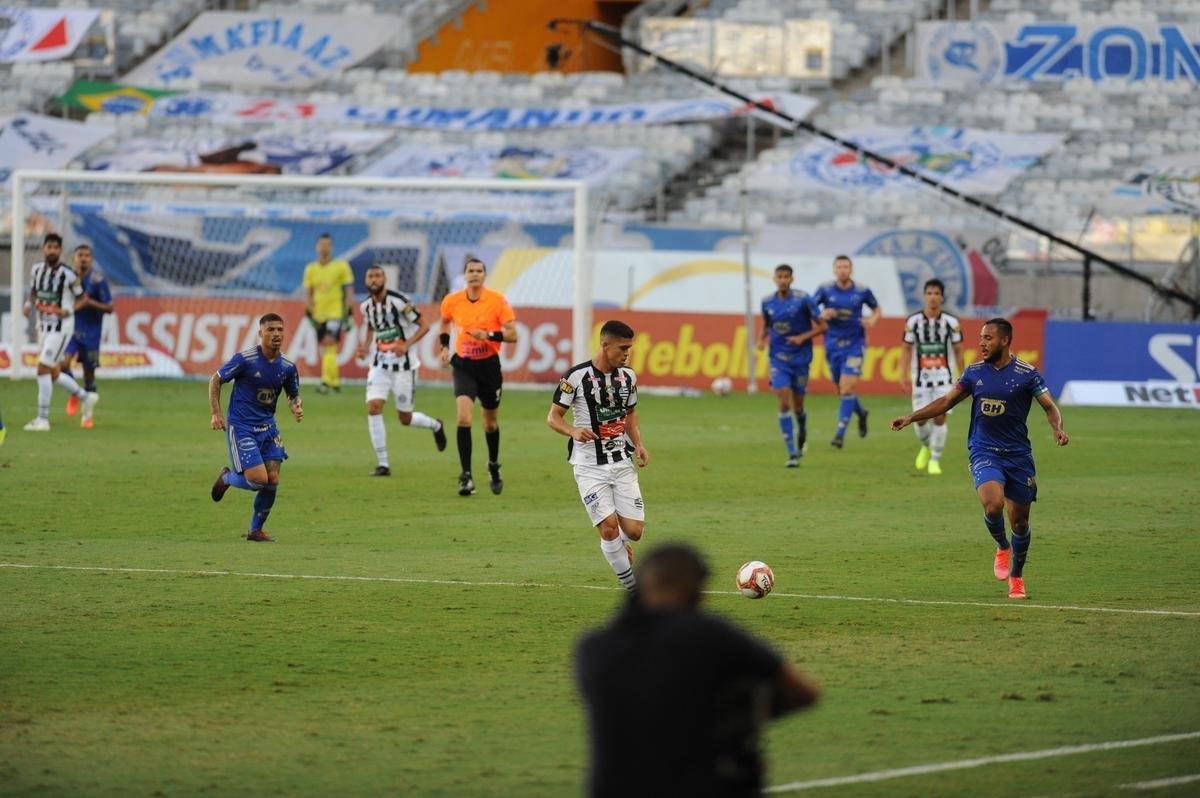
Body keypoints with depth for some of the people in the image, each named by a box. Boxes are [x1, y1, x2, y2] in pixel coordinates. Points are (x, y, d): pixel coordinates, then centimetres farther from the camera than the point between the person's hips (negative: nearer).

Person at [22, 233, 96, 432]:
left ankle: (43, 419, -6)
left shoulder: (67, 274, -14)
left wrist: (69, 310, -21)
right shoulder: (37, 269, 3)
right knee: (54, 374, 13)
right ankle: (86, 398, 34)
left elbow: (82, 298, -4)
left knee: (43, 369, -12)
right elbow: (33, 293, 18)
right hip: (43, 326, 7)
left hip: (60, 327, -7)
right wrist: (29, 305, -4)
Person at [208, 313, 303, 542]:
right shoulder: (245, 359, -14)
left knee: (273, 480, -3)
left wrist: (297, 407, -6)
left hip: (267, 427, 5)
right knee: (259, 479, -15)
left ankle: (256, 530, 16)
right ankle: (227, 478, 19)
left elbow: (293, 395, 17)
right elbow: (215, 381, -3)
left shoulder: (288, 367, 1)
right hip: (241, 427, -5)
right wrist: (216, 414, -11)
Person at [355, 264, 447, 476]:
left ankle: (435, 425, 38)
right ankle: (382, 463, -7)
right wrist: (365, 346, 2)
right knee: (373, 407, -15)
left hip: (403, 365, -4)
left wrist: (407, 345, -24)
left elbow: (424, 325, -10)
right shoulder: (366, 306, 3)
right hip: (380, 365, 4)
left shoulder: (398, 301, -15)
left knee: (405, 418, 3)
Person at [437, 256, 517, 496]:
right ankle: (466, 476, -18)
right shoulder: (452, 301, -3)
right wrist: (444, 346, 7)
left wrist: (489, 335, -25)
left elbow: (512, 334, -10)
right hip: (464, 366, 0)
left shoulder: (497, 301, -10)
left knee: (491, 421, 15)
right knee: (463, 417, -19)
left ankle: (494, 466, 42)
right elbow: (445, 323, 20)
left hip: (489, 366, 0)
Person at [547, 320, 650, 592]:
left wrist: (638, 444, 5)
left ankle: (619, 547, 32)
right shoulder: (577, 376, -11)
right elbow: (553, 417, -5)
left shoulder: (628, 376, 5)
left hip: (622, 463, 4)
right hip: (589, 466, -4)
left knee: (634, 530, -5)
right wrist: (574, 431, -25)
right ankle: (632, 586, 0)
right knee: (609, 528, -14)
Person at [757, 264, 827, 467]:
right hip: (778, 359, 1)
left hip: (800, 358, -1)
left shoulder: (803, 300, -10)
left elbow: (822, 326, -5)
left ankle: (802, 434, 44)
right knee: (784, 403, -12)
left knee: (797, 406, 8)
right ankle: (792, 453, -10)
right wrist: (761, 339, -2)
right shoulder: (768, 302, 1)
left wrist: (803, 337, -18)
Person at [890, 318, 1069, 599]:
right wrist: (911, 417, 5)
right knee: (993, 505, -25)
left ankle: (1016, 576, 28)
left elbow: (1050, 407, -3)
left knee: (1020, 520, 6)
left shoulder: (1026, 374, -5)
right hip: (984, 451, 1)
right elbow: (946, 401, 12)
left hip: (1018, 454, -1)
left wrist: (1057, 429, -24)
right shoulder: (974, 372, 4)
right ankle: (1002, 547, 6)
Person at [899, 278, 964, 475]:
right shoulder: (913, 322, -2)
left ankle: (935, 460, 3)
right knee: (919, 419, 1)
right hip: (921, 377, 1)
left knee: (940, 417, -11)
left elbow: (958, 350, 4)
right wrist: (904, 374, -4)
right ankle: (926, 447, 33)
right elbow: (907, 349, 4)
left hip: (944, 377, -1)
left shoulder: (951, 323, -3)